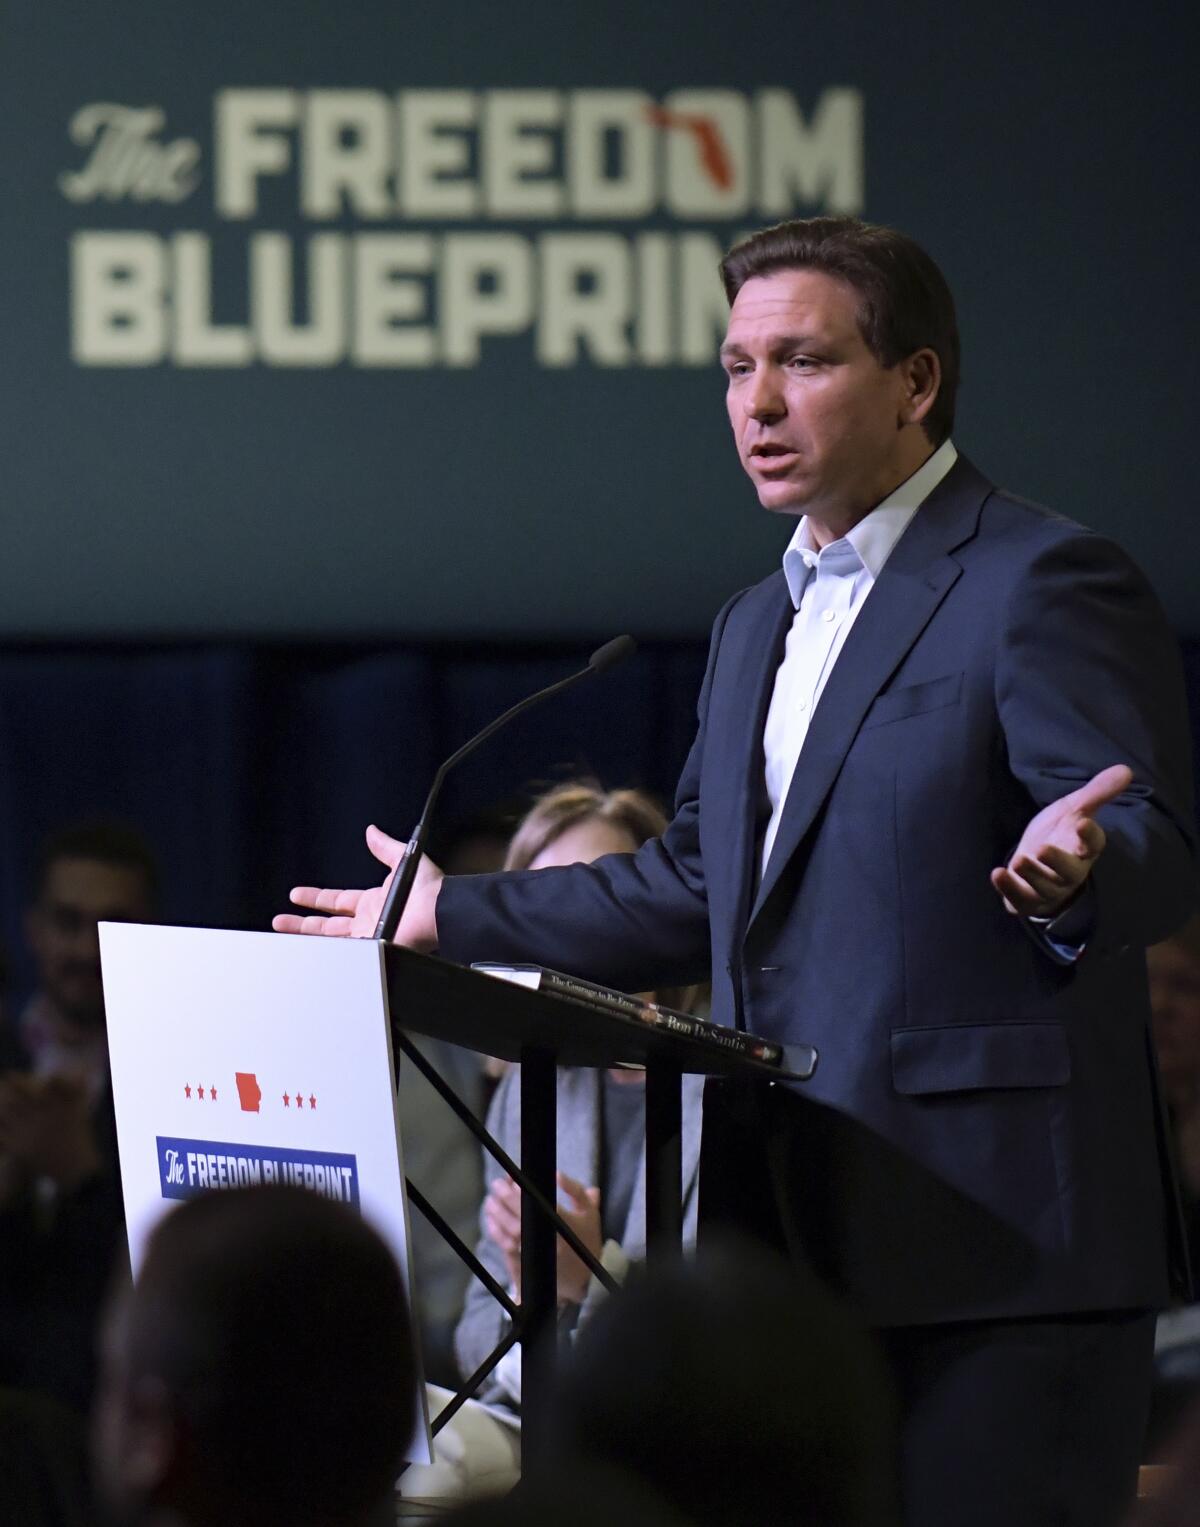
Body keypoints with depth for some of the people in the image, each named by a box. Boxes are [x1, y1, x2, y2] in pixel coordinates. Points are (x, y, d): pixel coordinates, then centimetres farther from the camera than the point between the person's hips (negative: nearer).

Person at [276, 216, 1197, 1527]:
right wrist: (452, 919, 31)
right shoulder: (756, 627, 22)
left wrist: (1074, 869, -38)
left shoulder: (1046, 582, -6)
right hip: (798, 1241, 9)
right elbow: (697, 887, 30)